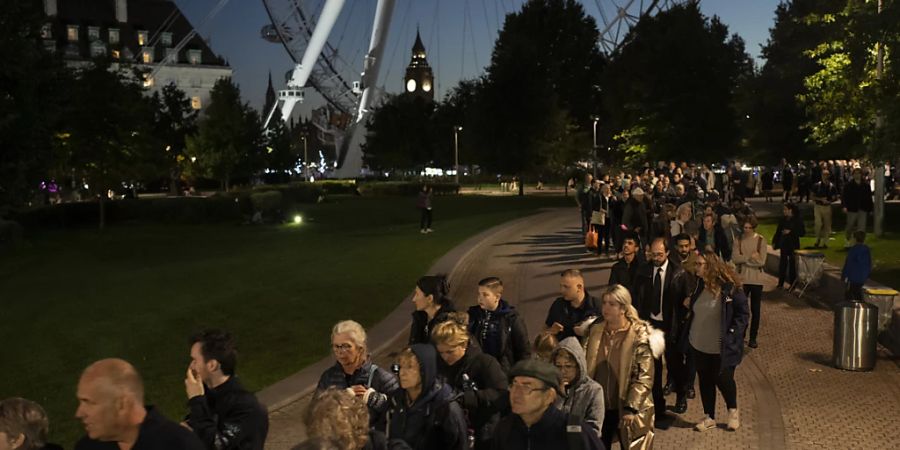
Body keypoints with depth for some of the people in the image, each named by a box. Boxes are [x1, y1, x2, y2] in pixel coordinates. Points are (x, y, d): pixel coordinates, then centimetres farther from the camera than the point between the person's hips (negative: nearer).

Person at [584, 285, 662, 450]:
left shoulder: (639, 335, -13)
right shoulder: (595, 331, 2)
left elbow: (644, 376, -15)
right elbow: (585, 366, 8)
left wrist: (630, 408, -18)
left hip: (626, 409, -4)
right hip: (599, 407, 4)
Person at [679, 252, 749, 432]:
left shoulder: (730, 288, -18)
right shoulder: (700, 285, 0)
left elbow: (743, 314, -11)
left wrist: (732, 333, -17)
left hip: (721, 348, -5)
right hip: (699, 345, 5)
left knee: (723, 380, 7)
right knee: (705, 381, 13)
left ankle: (733, 411, 35)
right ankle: (709, 417, 29)